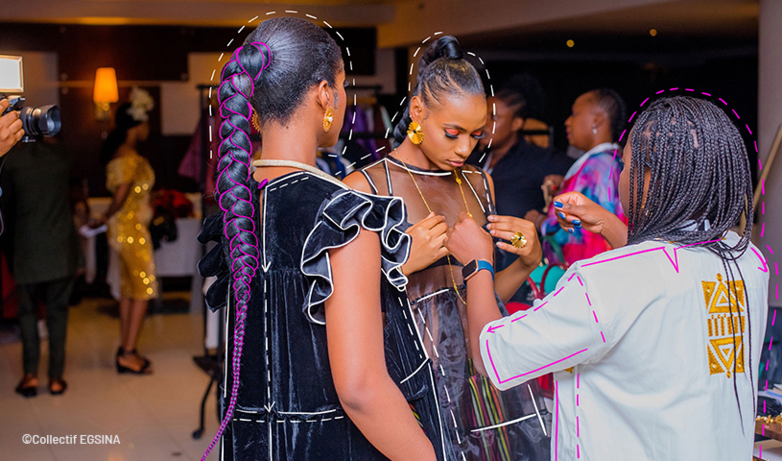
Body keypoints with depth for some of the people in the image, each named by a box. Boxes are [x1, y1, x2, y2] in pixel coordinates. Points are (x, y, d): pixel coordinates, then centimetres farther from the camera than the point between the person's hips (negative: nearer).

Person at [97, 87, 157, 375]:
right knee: (143, 290, -4)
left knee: (129, 290, 14)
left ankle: (125, 351, 20)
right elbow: (121, 195, -20)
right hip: (132, 229, -10)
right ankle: (128, 354, -2)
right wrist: (106, 217, -5)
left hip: (124, 229, 10)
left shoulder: (119, 153, 11)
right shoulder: (130, 157, -19)